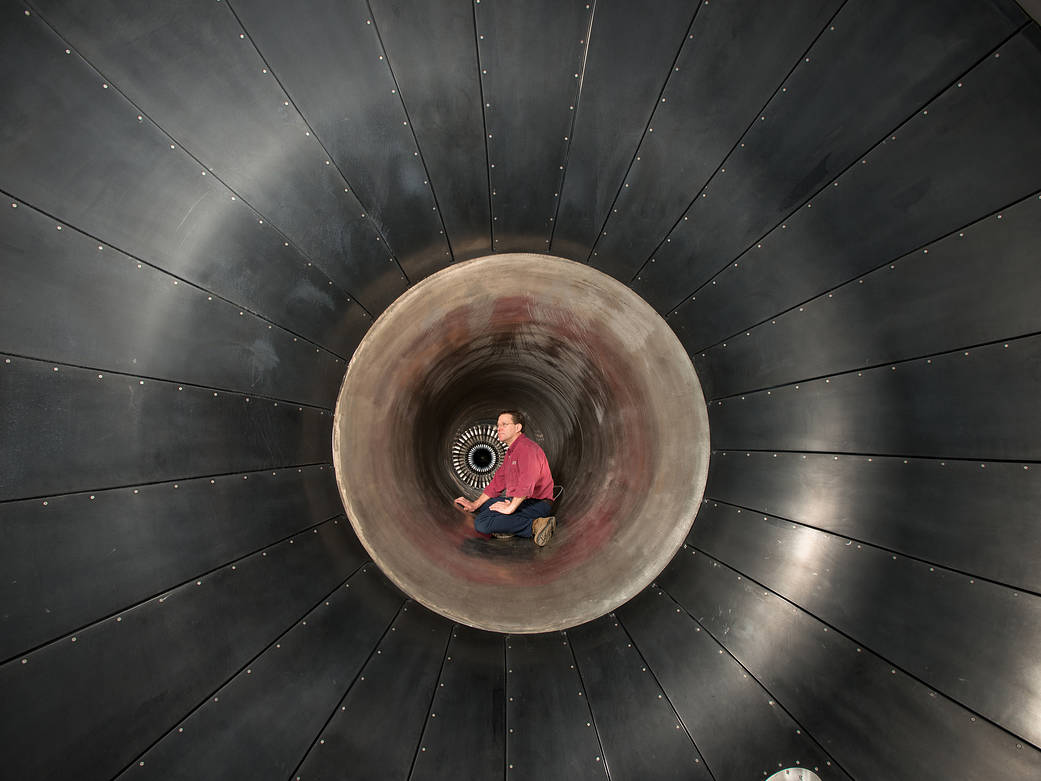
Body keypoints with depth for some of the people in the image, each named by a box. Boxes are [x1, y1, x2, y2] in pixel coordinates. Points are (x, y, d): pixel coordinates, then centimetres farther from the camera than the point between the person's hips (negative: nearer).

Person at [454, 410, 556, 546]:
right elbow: (498, 481, 20)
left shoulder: (526, 447, -15)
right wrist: (475, 504, 13)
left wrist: (510, 508, -24)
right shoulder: (511, 451, 20)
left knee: (481, 523, -24)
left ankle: (534, 525, -20)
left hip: (536, 503, -11)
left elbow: (527, 484, -27)